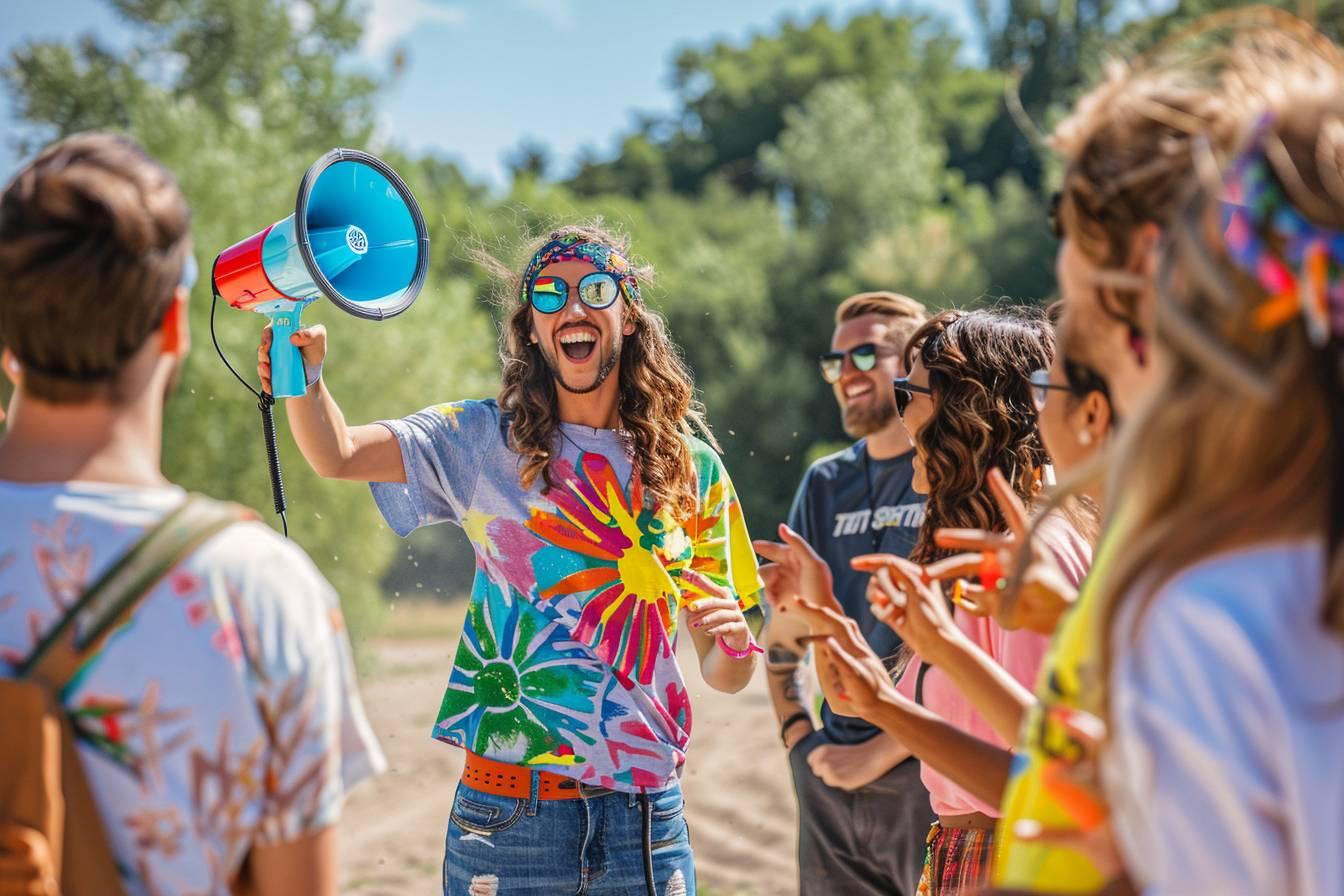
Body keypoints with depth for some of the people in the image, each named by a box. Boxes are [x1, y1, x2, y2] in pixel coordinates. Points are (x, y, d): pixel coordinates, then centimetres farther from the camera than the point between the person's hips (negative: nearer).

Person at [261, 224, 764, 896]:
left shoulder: (692, 468, 6)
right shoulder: (483, 443, 3)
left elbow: (727, 677, 10)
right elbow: (338, 454, -12)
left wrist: (734, 641, -12)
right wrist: (304, 376, -31)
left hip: (647, 819, 2)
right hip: (508, 815, -1)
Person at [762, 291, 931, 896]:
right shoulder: (825, 483, 13)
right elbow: (782, 634, 18)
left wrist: (880, 753, -12)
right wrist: (799, 738, 3)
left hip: (926, 774, -5)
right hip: (831, 783, 5)